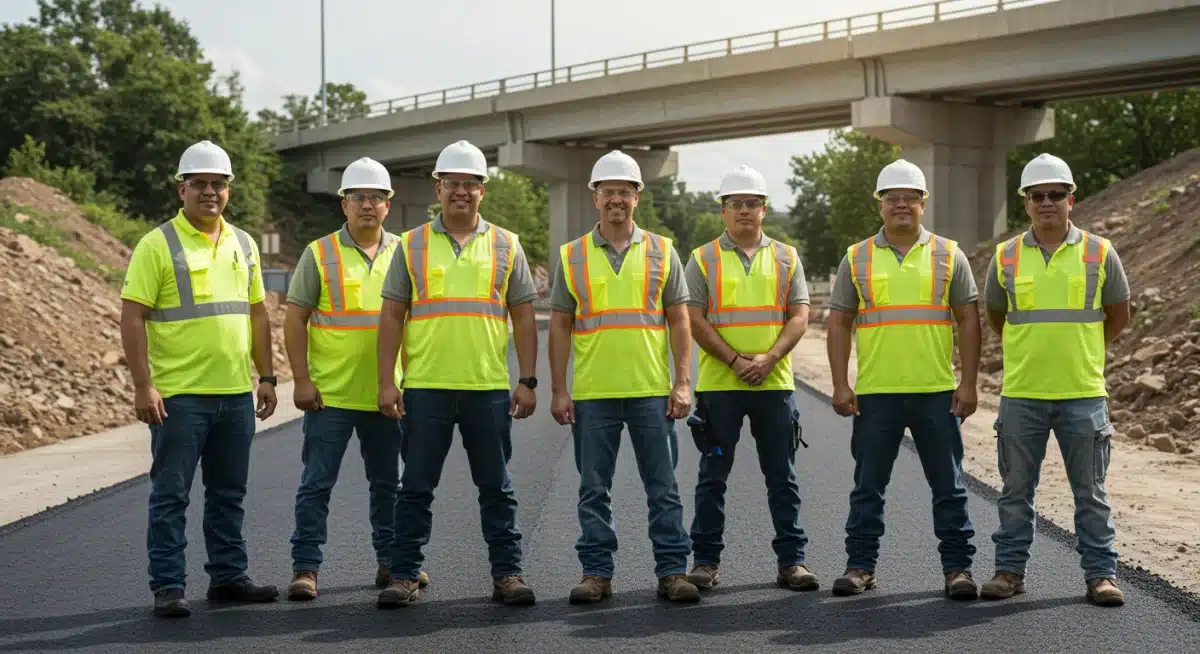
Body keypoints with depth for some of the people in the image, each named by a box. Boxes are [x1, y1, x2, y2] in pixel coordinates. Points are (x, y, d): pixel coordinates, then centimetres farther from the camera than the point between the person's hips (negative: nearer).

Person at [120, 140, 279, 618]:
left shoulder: (243, 245, 12)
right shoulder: (158, 245, -6)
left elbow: (258, 315, 17)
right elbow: (132, 317, -10)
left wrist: (266, 377, 12)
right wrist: (143, 385, -16)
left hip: (237, 394, 6)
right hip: (179, 395, -6)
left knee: (229, 493, 13)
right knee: (170, 495, 0)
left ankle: (228, 577, 23)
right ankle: (167, 587, 6)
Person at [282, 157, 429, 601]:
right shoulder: (320, 254, -2)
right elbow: (295, 320, -2)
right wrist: (301, 381, -9)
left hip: (386, 393, 3)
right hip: (330, 393, -3)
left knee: (388, 482, 13)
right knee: (317, 483, -1)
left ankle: (392, 561, 24)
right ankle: (305, 567, 5)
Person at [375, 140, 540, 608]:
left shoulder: (506, 246, 8)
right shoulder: (411, 246, 7)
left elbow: (523, 318, 8)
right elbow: (391, 317, 5)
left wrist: (527, 381, 0)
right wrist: (386, 382, -2)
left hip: (489, 388, 0)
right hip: (425, 387, 0)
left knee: (497, 488, 6)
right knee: (416, 487, 5)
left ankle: (507, 573, 14)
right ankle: (404, 576, 12)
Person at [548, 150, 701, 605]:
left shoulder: (661, 252, 7)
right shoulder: (572, 256, 7)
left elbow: (679, 321, 6)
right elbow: (559, 326, 7)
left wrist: (683, 383, -2)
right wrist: (558, 390, 1)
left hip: (652, 391, 0)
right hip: (592, 394, 0)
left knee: (663, 488, 2)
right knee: (593, 491, 6)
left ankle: (672, 571, 9)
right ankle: (596, 573, 14)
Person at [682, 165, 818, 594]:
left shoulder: (785, 258, 9)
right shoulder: (703, 259, 4)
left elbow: (799, 317, 3)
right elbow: (695, 320, -3)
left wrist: (768, 358, -12)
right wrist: (735, 360, -13)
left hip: (775, 383, 2)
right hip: (719, 383, -1)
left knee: (782, 477, 6)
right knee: (713, 476, 4)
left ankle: (792, 559, 12)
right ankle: (706, 560, 11)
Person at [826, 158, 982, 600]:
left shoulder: (948, 256, 6)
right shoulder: (856, 259, 7)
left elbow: (968, 320, 5)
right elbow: (839, 323, 7)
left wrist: (969, 383, -3)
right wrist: (840, 385, -1)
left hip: (937, 393, 0)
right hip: (874, 394, 1)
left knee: (948, 487, 4)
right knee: (868, 487, 6)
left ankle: (957, 568, 13)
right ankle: (860, 566, 15)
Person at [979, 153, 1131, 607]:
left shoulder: (1099, 253, 0)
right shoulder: (1006, 257, 3)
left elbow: (1118, 315, 13)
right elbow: (994, 315, 18)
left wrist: (1081, 350, 11)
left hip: (1083, 393, -1)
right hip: (1021, 394, 1)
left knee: (1091, 492, 5)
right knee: (1016, 490, 8)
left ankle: (1101, 574, 13)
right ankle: (1010, 570, 17)